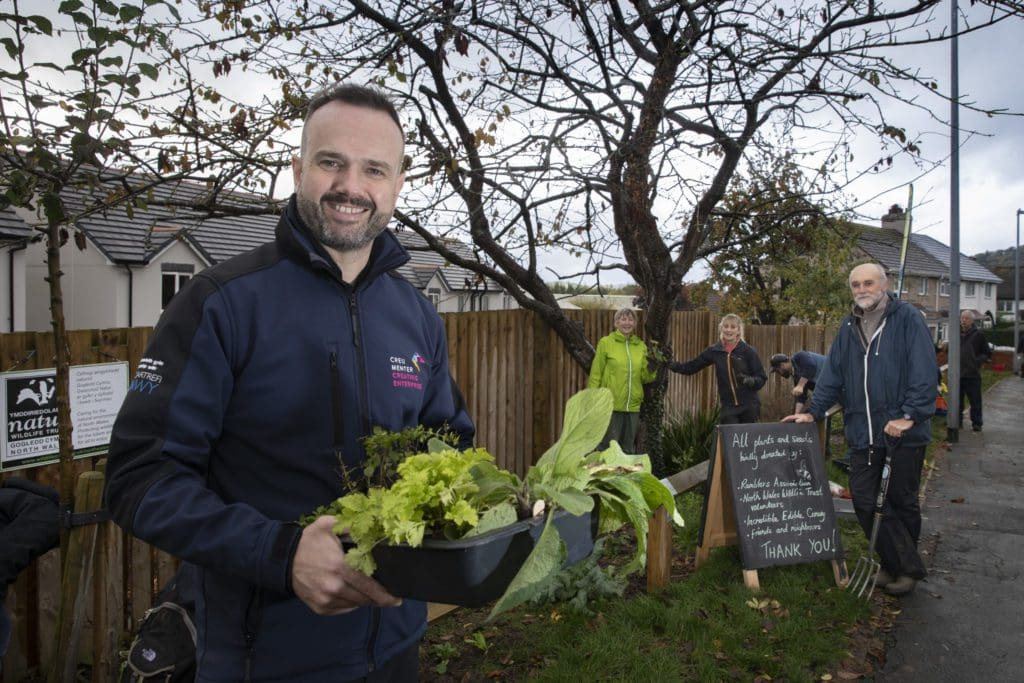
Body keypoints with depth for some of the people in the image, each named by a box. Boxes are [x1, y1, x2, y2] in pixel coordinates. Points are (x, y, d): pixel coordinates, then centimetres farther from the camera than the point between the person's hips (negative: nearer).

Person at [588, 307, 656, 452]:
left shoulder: (641, 346, 8)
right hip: (611, 405, -4)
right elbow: (595, 375, -5)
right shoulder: (605, 342, -4)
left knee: (628, 449, 16)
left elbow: (645, 377, 10)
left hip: (633, 406, 4)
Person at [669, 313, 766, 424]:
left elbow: (762, 378, -2)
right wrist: (669, 364, 3)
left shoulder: (748, 351, -4)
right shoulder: (714, 351, 3)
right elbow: (691, 367, 11)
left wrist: (748, 380, -22)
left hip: (749, 408, -1)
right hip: (728, 407, 1)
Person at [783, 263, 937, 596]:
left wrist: (910, 415, -19)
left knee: (901, 501, 8)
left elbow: (925, 372, -11)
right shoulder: (848, 327, 13)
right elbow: (832, 373, 15)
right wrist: (813, 411, 8)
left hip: (903, 431, -5)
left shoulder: (908, 318, -4)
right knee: (864, 500, 1)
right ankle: (905, 566, 15)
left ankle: (905, 568, 26)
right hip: (862, 433, 5)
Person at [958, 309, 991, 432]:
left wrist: (978, 361, -9)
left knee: (975, 401, 1)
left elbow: (988, 354, 3)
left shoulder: (978, 335, -1)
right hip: (958, 374, 3)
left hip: (973, 375, -3)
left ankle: (976, 423, 9)